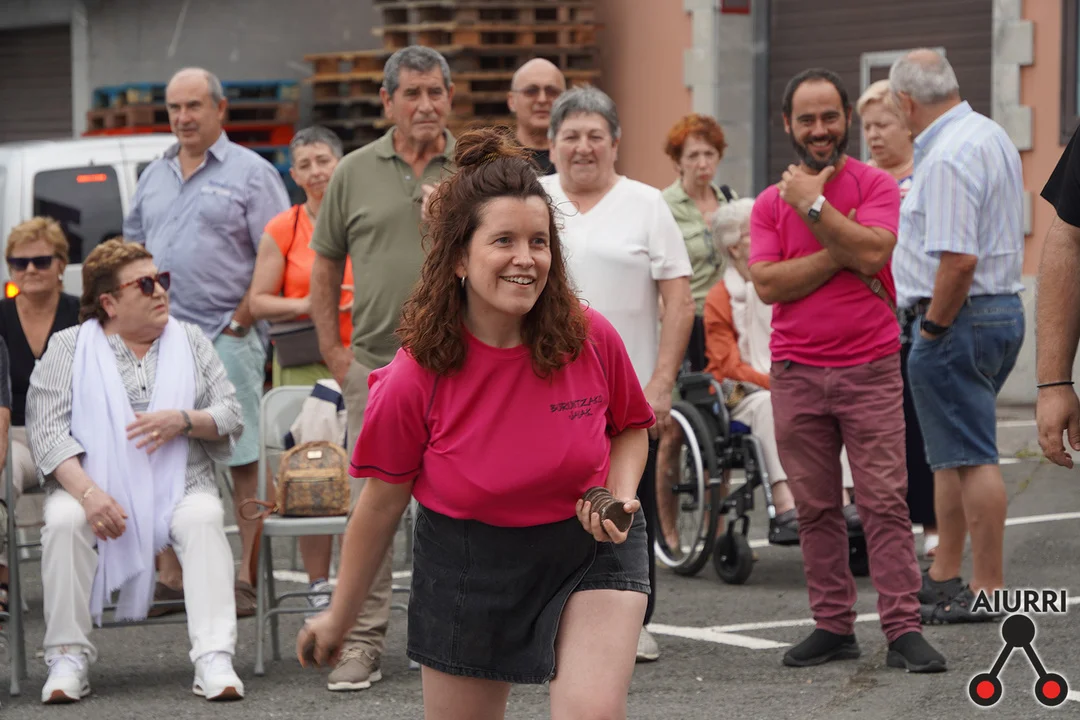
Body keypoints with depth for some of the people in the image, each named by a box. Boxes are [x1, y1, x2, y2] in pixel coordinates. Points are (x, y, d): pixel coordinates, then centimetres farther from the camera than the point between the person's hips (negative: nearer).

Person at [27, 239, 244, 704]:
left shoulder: (190, 341, 16)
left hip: (179, 485, 1)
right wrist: (87, 492, -20)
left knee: (204, 518, -31)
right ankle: (69, 658, -24)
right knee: (64, 521, -33)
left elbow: (231, 415, 12)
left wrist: (183, 420, -11)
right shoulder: (69, 347, 8)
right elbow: (47, 428, -3)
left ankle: (214, 660, -37)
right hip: (93, 484, -1)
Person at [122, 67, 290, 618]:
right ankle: (170, 578, 14)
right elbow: (133, 246, 24)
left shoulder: (251, 173, -1)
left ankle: (246, 578, -2)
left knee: (244, 462, -5)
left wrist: (240, 321, -11)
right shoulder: (154, 176, 17)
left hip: (226, 336, -6)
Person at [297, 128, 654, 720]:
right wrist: (339, 617, 4)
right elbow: (381, 504, -5)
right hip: (467, 565, 0)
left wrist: (621, 495, -12)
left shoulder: (591, 339, -14)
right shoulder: (416, 377, -18)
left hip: (589, 547, 0)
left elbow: (631, 427, 8)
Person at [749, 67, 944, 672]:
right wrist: (841, 251, -12)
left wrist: (813, 204, -12)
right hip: (797, 372, 3)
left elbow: (873, 251, -17)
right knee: (816, 508, 6)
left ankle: (905, 629, -4)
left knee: (885, 502, -5)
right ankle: (834, 626, 13)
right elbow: (768, 284, -5)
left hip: (870, 368, -3)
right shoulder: (772, 202, 9)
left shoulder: (876, 185, 1)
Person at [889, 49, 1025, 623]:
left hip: (959, 318, -11)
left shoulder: (947, 158, -20)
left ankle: (987, 591, -3)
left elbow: (958, 259, -26)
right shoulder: (990, 135, 14)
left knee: (970, 457, -6)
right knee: (954, 452, 18)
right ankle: (943, 576, 26)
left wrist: (933, 327, -16)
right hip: (1003, 310, 11)